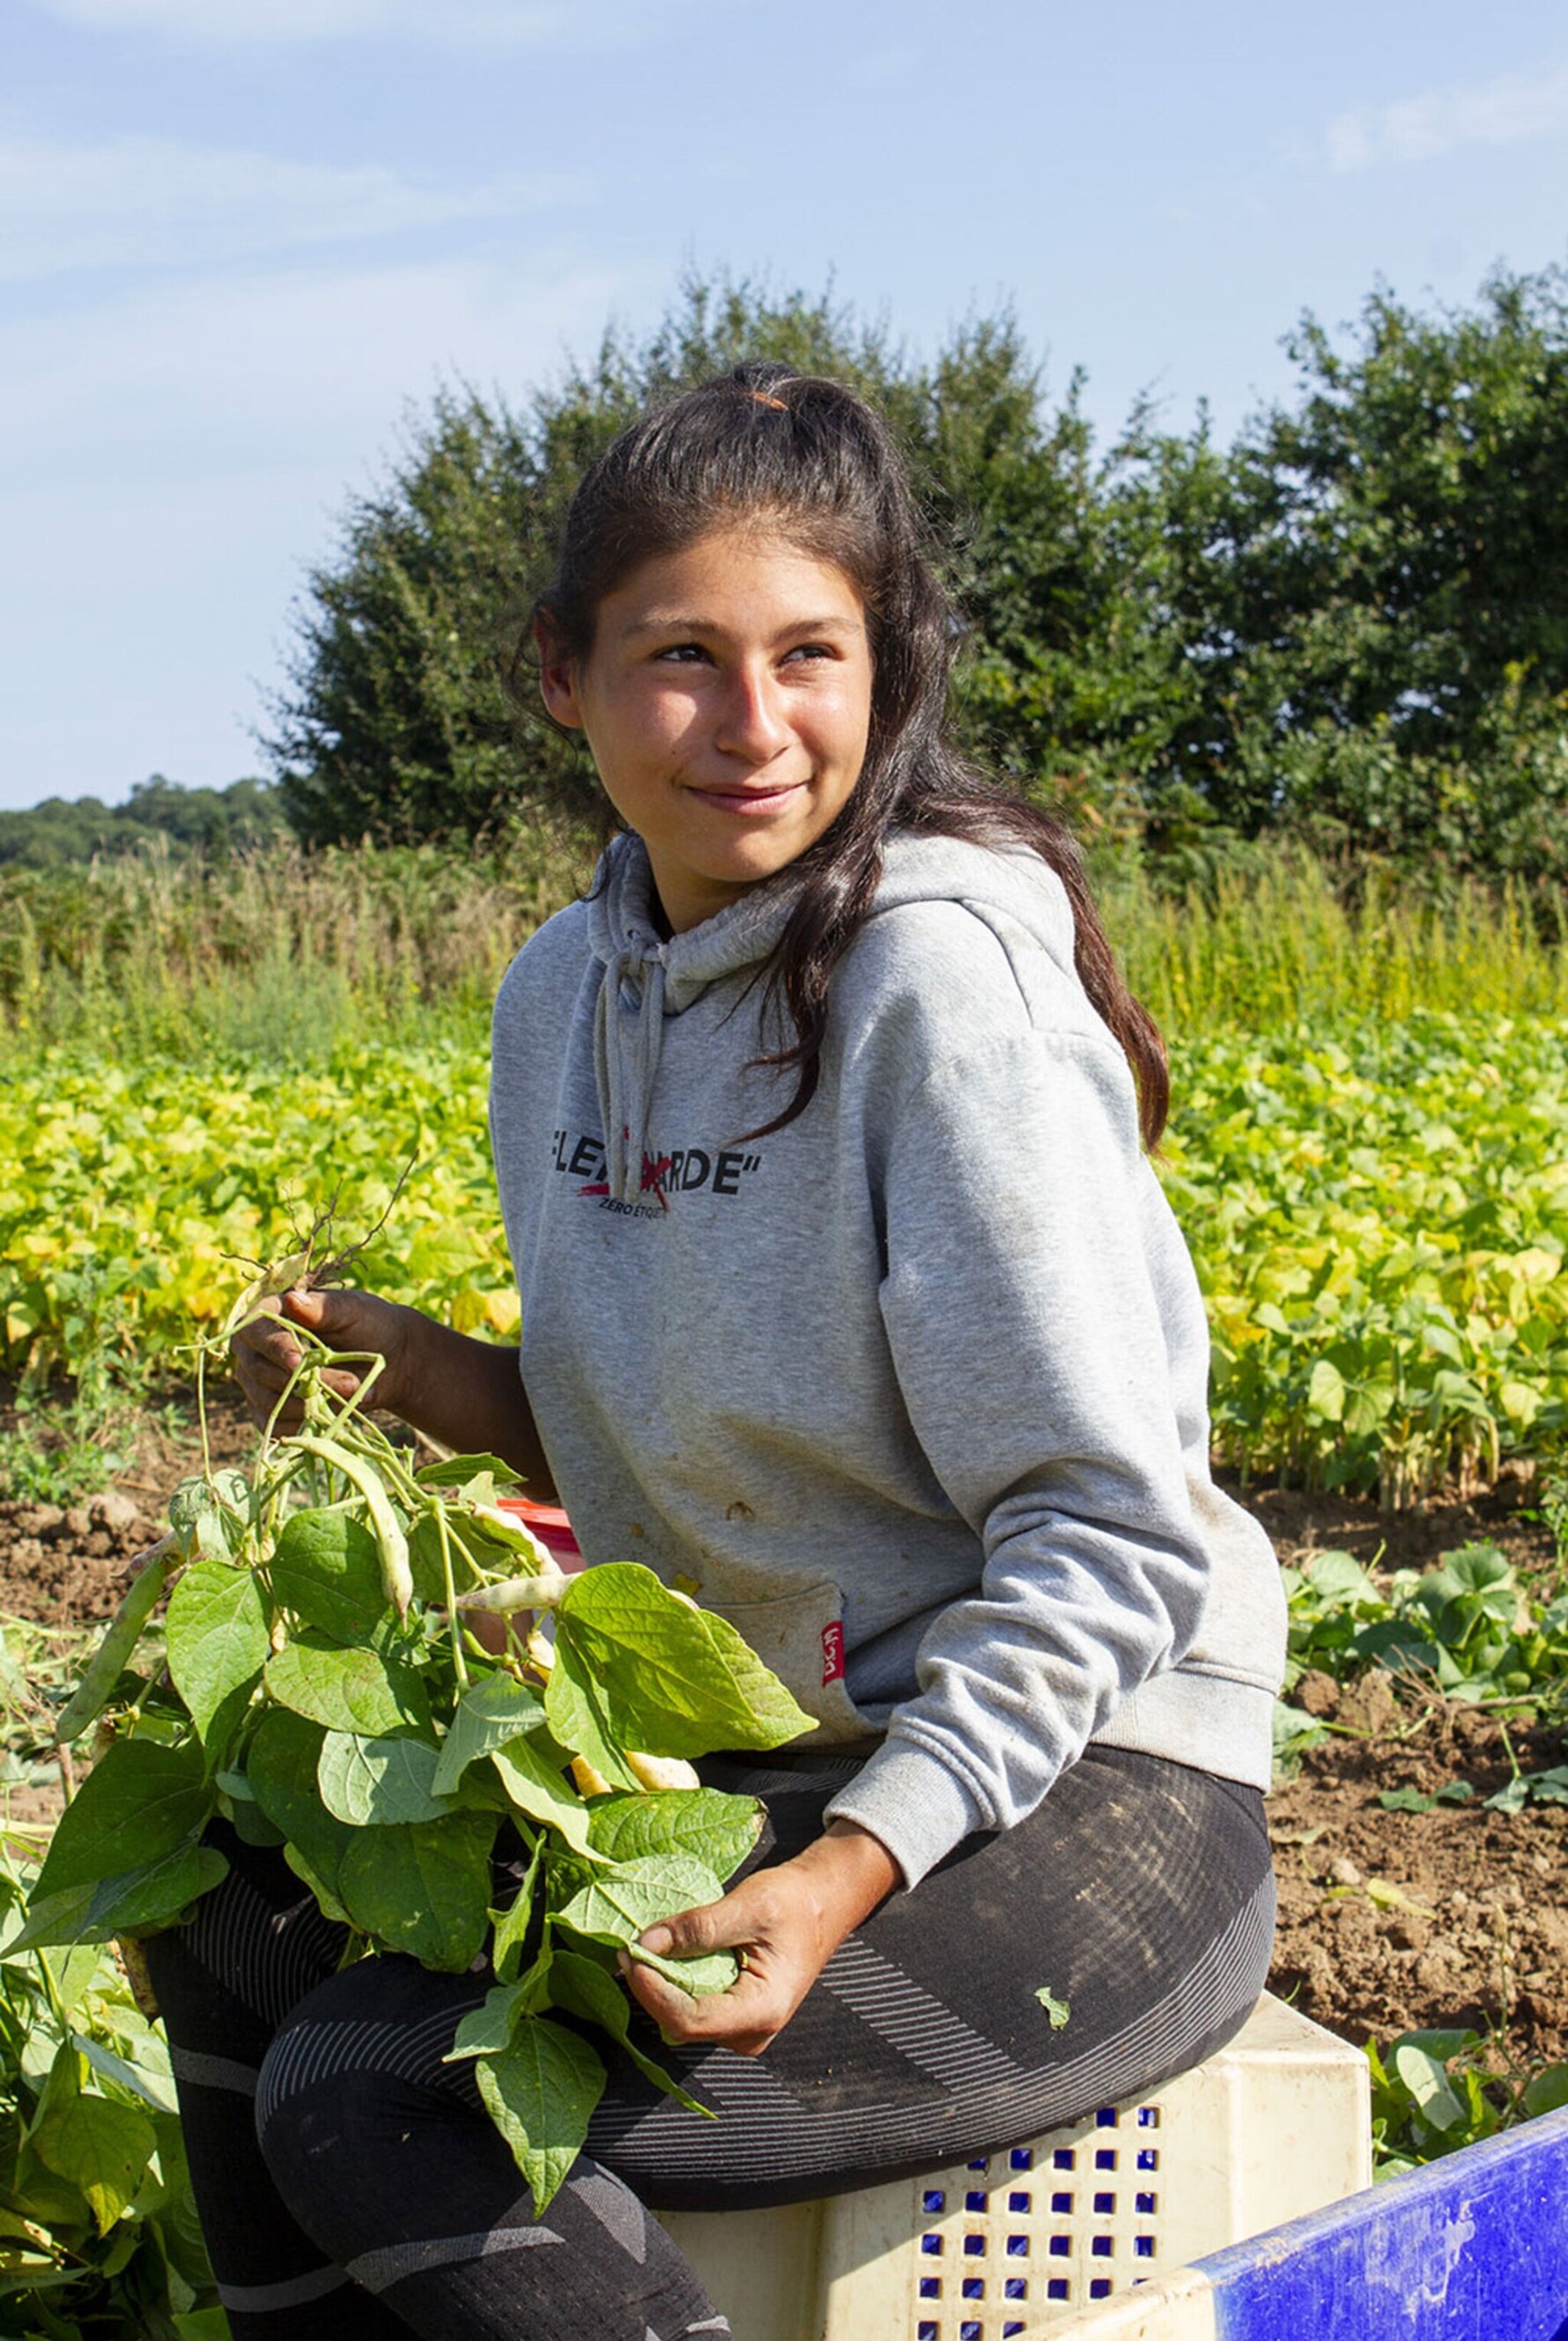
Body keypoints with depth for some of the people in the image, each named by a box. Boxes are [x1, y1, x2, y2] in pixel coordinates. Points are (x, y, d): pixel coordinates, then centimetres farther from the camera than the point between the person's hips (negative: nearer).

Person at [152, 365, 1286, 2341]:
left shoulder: (937, 980, -19)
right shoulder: (561, 1001, 5)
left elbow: (1111, 1538, -18)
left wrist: (853, 1874, -27)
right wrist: (436, 1382, -2)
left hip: (1081, 1801, -8)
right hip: (772, 1763, 8)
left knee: (370, 2101, -19)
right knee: (233, 1925, 5)